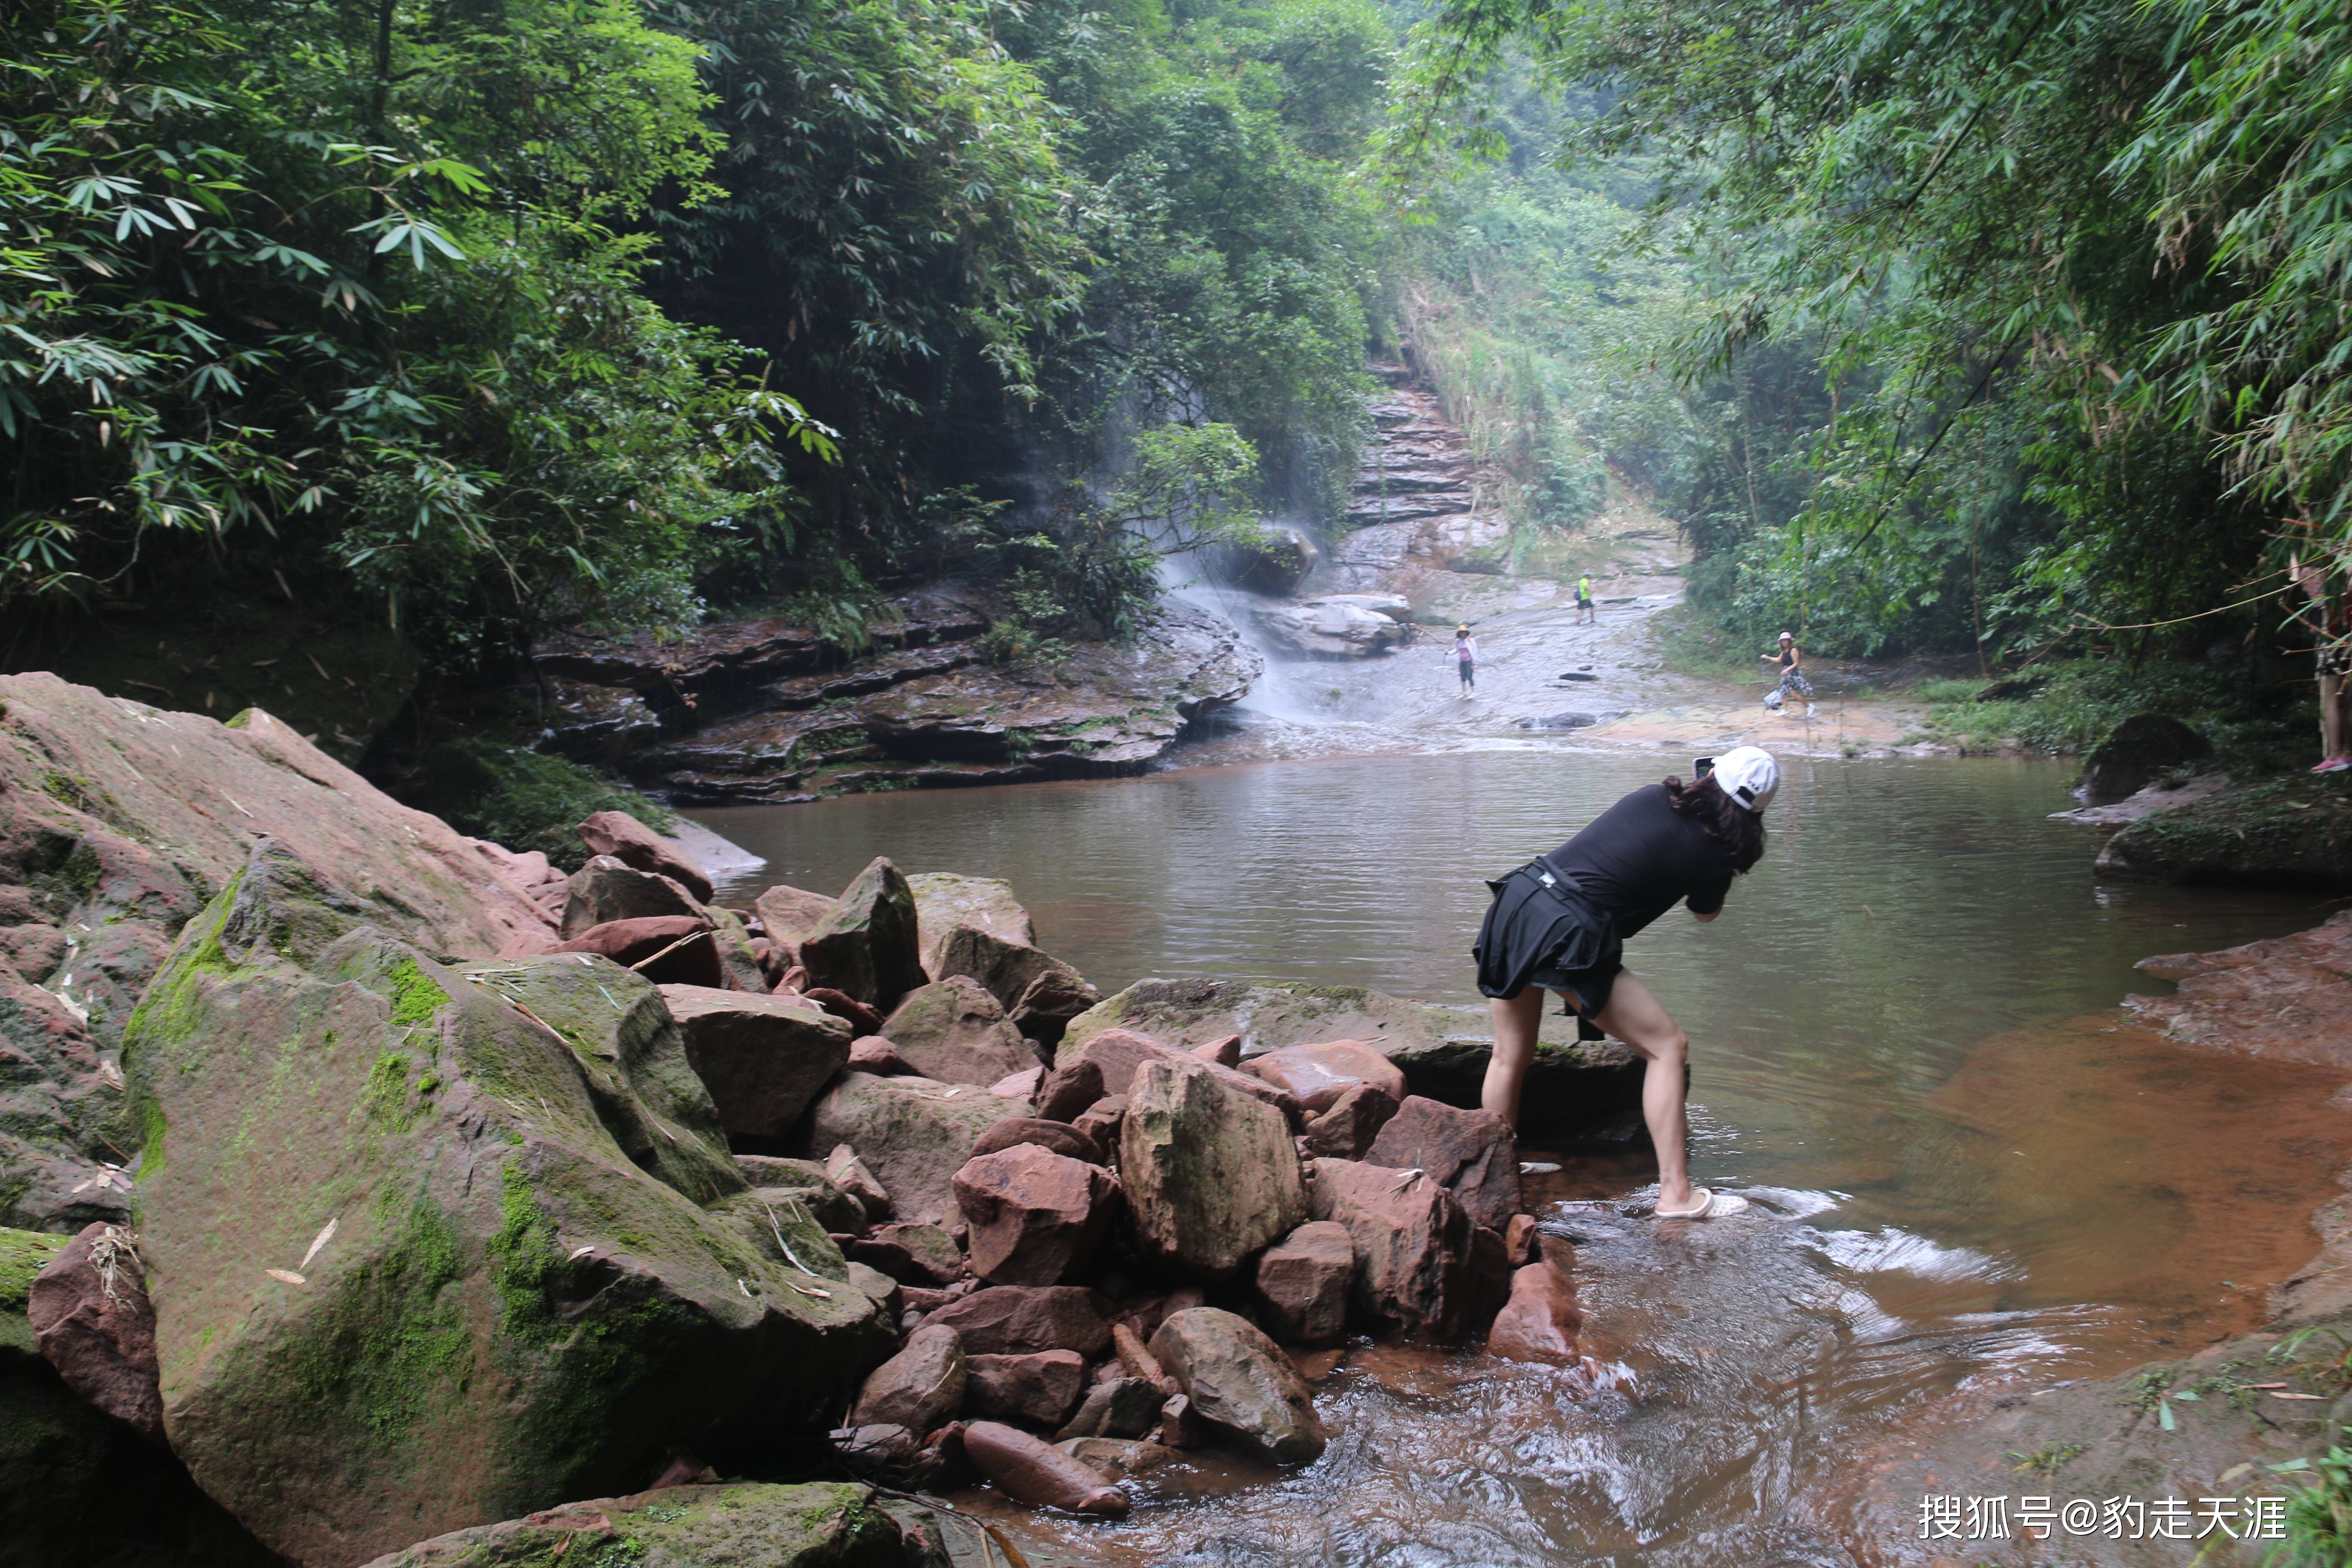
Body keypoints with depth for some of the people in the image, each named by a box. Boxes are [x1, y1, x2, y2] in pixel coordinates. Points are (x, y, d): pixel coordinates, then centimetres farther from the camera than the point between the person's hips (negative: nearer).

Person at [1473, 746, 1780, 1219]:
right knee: (1668, 1046, 7)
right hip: (1570, 937, -6)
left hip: (1517, 897, 6)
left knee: (1510, 1056, 19)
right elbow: (1706, 913, 22)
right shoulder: (1712, 855, -1)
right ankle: (1676, 1194, 6)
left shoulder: (1652, 797, 11)